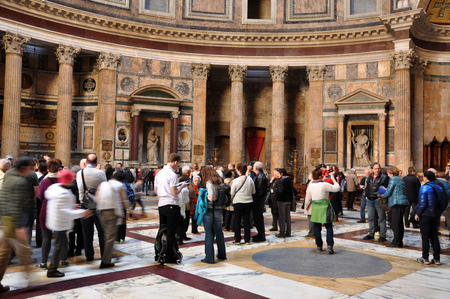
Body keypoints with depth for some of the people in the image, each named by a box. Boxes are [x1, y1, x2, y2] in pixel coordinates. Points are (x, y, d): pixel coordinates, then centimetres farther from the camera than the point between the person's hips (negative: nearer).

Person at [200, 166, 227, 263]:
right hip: (219, 209, 6)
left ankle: (209, 257, 4)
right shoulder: (219, 182, 8)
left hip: (209, 210, -6)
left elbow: (211, 198, -21)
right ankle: (222, 255, 29)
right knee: (219, 232, 17)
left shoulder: (209, 182, -12)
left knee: (209, 233, 1)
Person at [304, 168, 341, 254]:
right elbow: (337, 188, -9)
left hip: (315, 208, 4)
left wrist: (307, 205, 30)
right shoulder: (324, 185, -15)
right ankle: (329, 245, -6)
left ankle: (319, 245, 19)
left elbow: (308, 197, 13)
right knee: (329, 227, 3)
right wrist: (333, 179, 2)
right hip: (324, 208, -4)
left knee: (317, 227, 13)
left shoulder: (310, 185, 1)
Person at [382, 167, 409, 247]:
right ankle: (399, 242, 16)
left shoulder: (393, 179, -7)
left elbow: (388, 192, -8)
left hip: (397, 203, -9)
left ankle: (396, 242, -7)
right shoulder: (400, 179, 20)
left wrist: (383, 195, 10)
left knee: (395, 223, -7)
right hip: (403, 202, 10)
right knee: (399, 223, 12)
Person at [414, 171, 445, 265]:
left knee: (425, 237, 1)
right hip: (435, 216, 6)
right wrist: (438, 213, 18)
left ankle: (425, 258, 7)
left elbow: (422, 203, -18)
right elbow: (442, 203, 11)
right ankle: (437, 259, 15)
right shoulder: (439, 188, 6)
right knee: (434, 237, 13)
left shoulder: (424, 188, -15)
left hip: (425, 215, -6)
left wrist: (417, 214, -9)